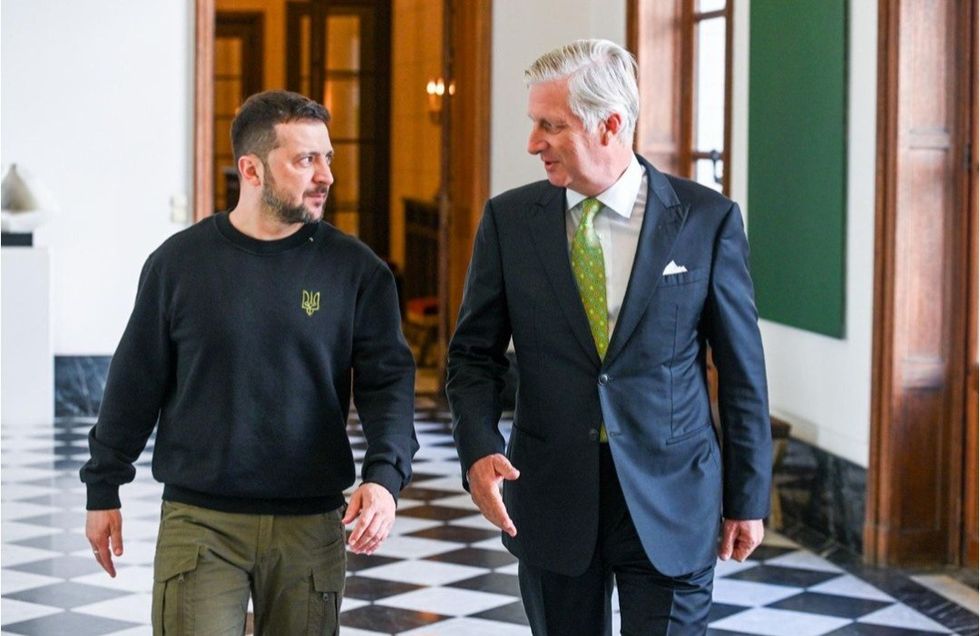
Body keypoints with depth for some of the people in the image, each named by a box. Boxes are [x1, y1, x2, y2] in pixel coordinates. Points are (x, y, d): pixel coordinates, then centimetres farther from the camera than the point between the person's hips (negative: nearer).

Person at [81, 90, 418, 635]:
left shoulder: (356, 269, 0)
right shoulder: (180, 262, 0)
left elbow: (388, 382, -4)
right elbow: (136, 384, 6)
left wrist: (385, 476, -21)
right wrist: (103, 490, 9)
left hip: (311, 526, 1)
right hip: (200, 522, -1)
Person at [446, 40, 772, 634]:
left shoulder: (708, 218, -5)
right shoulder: (509, 219, 0)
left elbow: (742, 368, 0)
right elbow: (475, 354, 5)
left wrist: (748, 498, 2)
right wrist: (480, 450, -13)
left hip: (669, 500, -2)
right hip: (550, 496, 2)